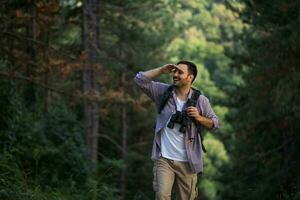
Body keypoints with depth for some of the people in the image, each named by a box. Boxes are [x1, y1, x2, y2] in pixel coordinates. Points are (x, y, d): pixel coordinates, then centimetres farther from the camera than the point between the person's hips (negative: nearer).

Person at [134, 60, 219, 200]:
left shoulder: (200, 100, -1)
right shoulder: (163, 92, 1)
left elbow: (214, 123, 6)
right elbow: (140, 80, -4)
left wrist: (198, 117, -13)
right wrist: (162, 70, -11)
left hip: (187, 162, 0)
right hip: (164, 159, 0)